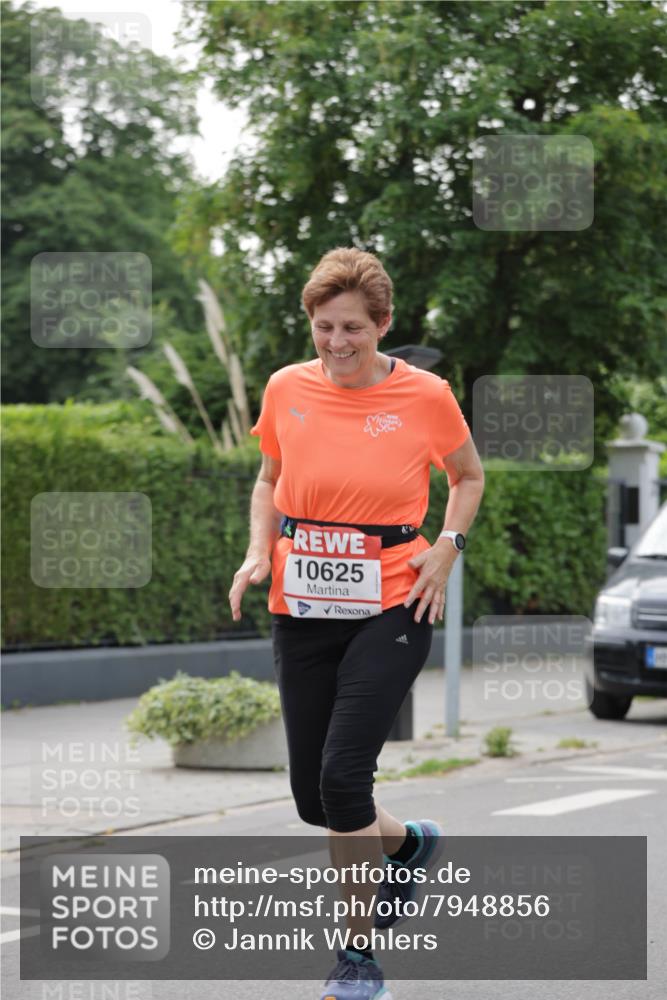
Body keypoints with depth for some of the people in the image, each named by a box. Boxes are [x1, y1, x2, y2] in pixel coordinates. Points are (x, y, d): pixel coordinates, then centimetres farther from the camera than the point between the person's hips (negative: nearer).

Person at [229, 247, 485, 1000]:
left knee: (343, 775, -16)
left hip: (392, 608, -4)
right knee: (311, 795, 7)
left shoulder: (425, 396, -5)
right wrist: (258, 552, 1)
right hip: (301, 612, 4)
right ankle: (410, 841, 40)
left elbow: (467, 476, 12)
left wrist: (447, 547, -4)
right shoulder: (286, 390, 1)